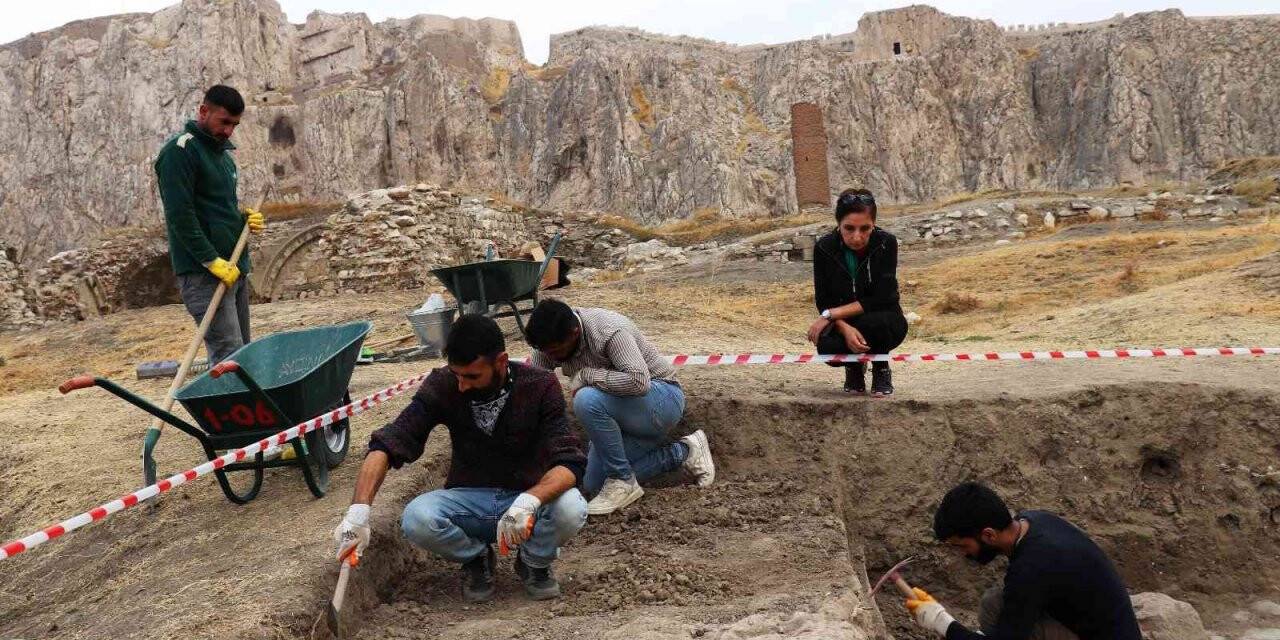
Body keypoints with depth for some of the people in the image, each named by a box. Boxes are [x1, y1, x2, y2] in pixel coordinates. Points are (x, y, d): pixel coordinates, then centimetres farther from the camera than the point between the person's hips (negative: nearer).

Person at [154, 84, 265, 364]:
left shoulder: (221, 151, 19)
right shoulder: (180, 150, -9)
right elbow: (180, 215, -17)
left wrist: (244, 218, 8)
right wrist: (213, 261, -20)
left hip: (234, 269, 9)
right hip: (203, 274, -9)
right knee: (228, 357, -14)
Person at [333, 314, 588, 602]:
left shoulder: (540, 386, -18)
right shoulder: (443, 386, -14)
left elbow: (569, 462, -25)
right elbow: (388, 444, -19)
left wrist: (530, 501, -45)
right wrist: (359, 509, -34)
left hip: (529, 498, -1)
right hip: (469, 500, 2)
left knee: (571, 508, -33)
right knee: (417, 519, -29)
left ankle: (534, 562, 2)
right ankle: (476, 558, 5)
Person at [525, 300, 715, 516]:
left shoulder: (609, 331, -30)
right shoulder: (549, 341, -9)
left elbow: (639, 382, -42)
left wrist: (585, 375, -33)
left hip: (660, 397, -9)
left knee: (587, 400, -34)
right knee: (593, 485, 4)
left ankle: (623, 482, -17)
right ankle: (682, 452, 12)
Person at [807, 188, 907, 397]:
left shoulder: (886, 243, -20)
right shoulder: (824, 248, -15)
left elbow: (881, 299, -22)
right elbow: (823, 301, -11)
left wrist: (830, 315, -26)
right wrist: (845, 328, -32)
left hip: (882, 321, -1)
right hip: (842, 323, 1)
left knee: (874, 323, -37)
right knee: (828, 346, -31)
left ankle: (880, 369, -2)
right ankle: (854, 367, 7)